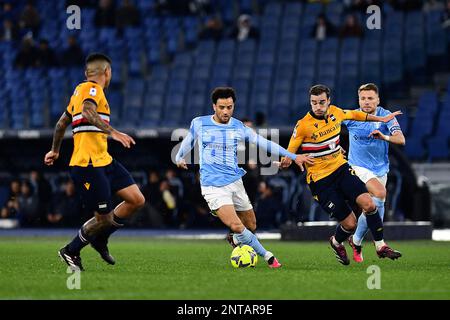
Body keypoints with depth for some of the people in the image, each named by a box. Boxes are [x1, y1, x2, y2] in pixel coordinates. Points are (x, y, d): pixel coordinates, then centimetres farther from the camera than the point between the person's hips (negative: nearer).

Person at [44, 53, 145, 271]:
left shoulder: (80, 90, 20)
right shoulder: (92, 89, -8)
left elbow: (62, 123, 31)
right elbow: (87, 112, -30)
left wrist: (55, 150, 43)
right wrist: (113, 132, -36)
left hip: (104, 162, 10)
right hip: (88, 165, -10)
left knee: (137, 200, 1)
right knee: (104, 218, -5)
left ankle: (100, 239, 18)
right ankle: (71, 251, 17)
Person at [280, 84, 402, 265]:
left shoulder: (335, 112, -2)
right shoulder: (303, 126, -17)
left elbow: (353, 115, 21)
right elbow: (289, 153, -10)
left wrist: (381, 119, 27)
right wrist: (286, 161, -32)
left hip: (341, 168, 5)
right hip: (320, 180, -5)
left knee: (368, 204, -16)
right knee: (350, 223, -8)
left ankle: (380, 247, 2)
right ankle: (336, 243, 27)